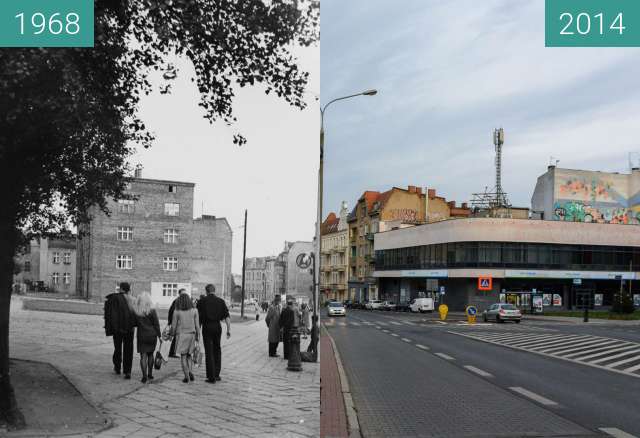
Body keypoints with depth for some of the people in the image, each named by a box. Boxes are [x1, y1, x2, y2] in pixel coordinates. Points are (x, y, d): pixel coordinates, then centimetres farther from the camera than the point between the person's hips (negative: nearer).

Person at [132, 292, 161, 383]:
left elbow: (134, 323, 5)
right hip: (152, 335, 0)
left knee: (143, 356, 1)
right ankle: (150, 374, 21)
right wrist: (159, 335, 1)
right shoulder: (152, 311, -10)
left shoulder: (135, 311, -4)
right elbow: (156, 324, -6)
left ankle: (144, 376, -5)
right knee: (150, 354, 16)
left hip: (141, 335, 0)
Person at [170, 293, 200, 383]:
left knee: (183, 356, 7)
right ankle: (191, 372, -2)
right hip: (191, 335, 2)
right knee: (189, 355, 17)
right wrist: (198, 337, 6)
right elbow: (196, 325, -3)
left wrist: (172, 335, 12)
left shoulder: (176, 312, -9)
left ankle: (186, 377, 2)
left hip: (181, 335, -2)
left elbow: (173, 326, -5)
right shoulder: (194, 311, -4)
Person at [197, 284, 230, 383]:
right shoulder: (221, 301, 5)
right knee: (217, 351, 17)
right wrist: (229, 330, -2)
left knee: (209, 352, 2)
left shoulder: (202, 301, 0)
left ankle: (211, 377, 1)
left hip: (207, 327, -2)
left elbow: (198, 317, -1)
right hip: (217, 327, 2)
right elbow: (227, 316, -2)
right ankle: (216, 374, 15)